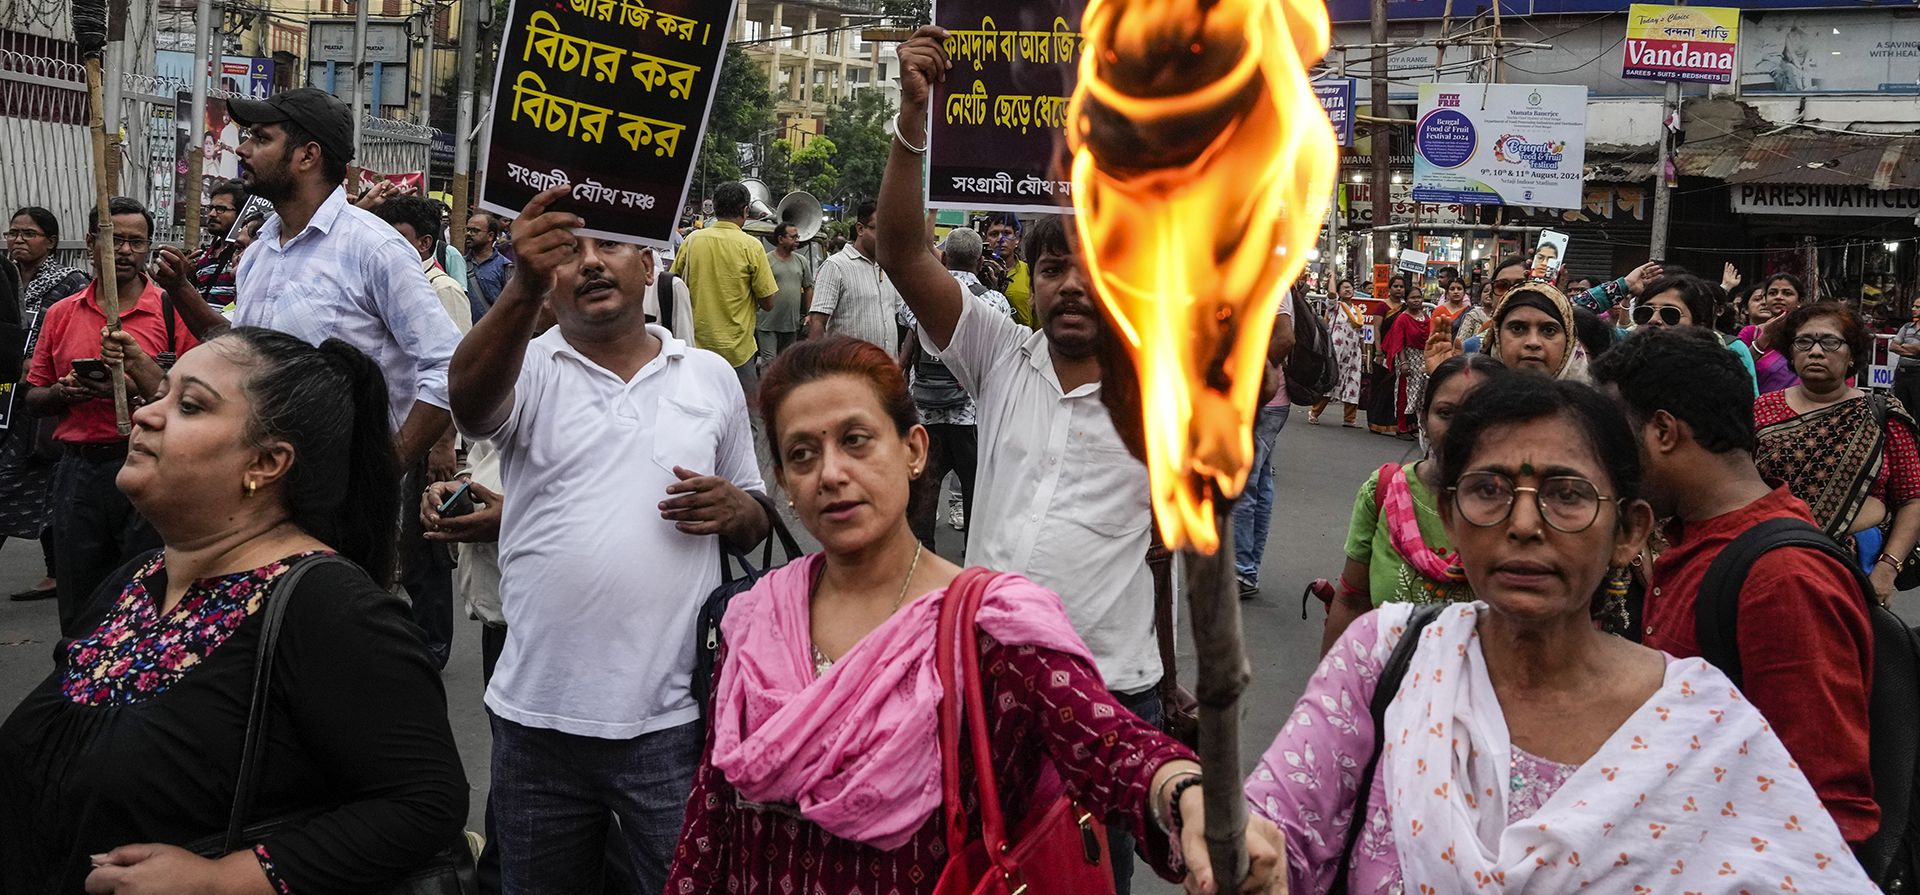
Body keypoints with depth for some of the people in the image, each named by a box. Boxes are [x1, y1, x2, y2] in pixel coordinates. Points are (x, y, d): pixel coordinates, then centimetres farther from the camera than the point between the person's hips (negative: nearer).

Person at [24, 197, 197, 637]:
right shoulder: (61, 314, 11)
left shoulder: (173, 311, 0)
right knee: (78, 610, 11)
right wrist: (62, 393, -6)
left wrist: (137, 390, -18)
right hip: (78, 466, 4)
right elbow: (34, 399, 15)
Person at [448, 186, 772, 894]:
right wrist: (522, 290, -40)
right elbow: (470, 403, -23)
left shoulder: (712, 377, 8)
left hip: (673, 720, 0)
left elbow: (754, 522, 17)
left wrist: (734, 510, -8)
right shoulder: (528, 368, 2)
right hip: (538, 716, 0)